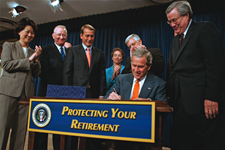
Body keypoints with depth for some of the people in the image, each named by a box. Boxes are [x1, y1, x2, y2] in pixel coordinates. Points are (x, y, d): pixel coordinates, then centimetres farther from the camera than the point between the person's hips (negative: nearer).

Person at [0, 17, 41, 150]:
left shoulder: (33, 52, 19)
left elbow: (36, 74, 13)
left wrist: (36, 59, -3)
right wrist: (29, 60, -5)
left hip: (27, 93, 3)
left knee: (21, 128, 2)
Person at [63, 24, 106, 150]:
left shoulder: (100, 53, 14)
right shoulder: (73, 51, 9)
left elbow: (102, 75, 9)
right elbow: (67, 73, 3)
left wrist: (102, 95, 0)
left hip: (94, 94, 2)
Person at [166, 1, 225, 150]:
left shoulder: (205, 29, 0)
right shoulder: (176, 40, 23)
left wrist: (211, 97, -18)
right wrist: (170, 95, 9)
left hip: (203, 103, -7)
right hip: (181, 104, 7)